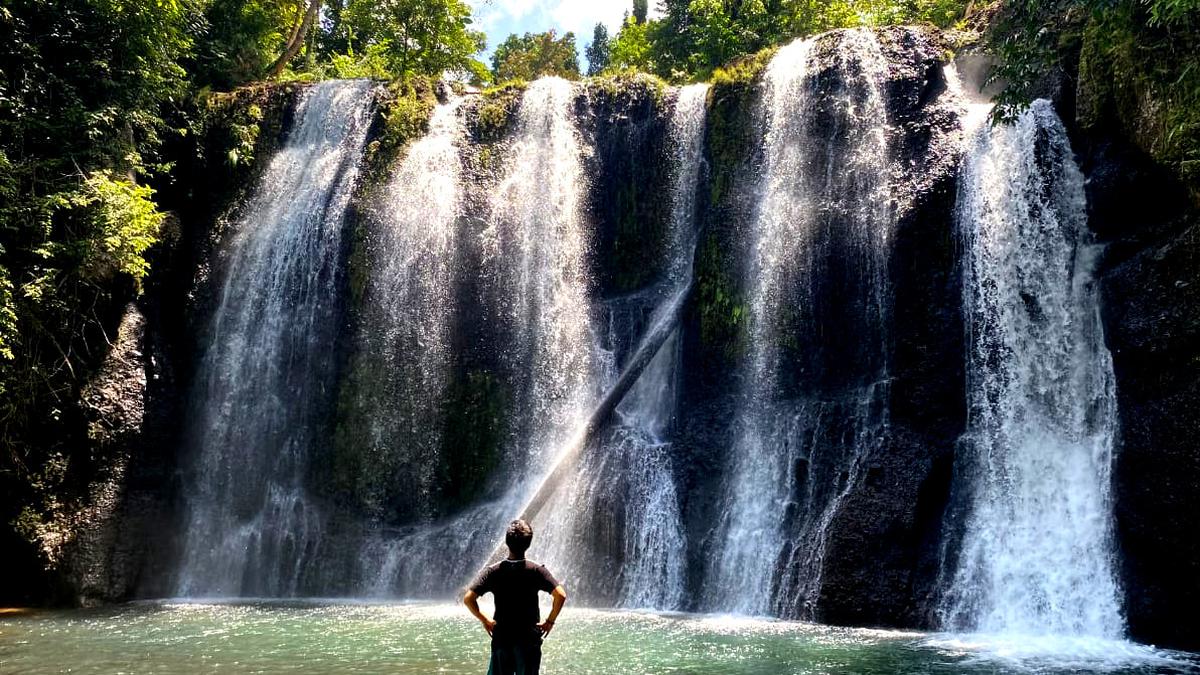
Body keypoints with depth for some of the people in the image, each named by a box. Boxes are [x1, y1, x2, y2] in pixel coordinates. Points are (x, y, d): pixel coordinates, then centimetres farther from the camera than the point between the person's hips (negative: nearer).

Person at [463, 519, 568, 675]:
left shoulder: (493, 571, -3)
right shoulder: (537, 570, -7)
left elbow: (468, 598, -10)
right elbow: (561, 595, -18)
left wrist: (485, 620, 3)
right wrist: (550, 621, -5)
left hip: (501, 639, 1)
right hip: (529, 640, -1)